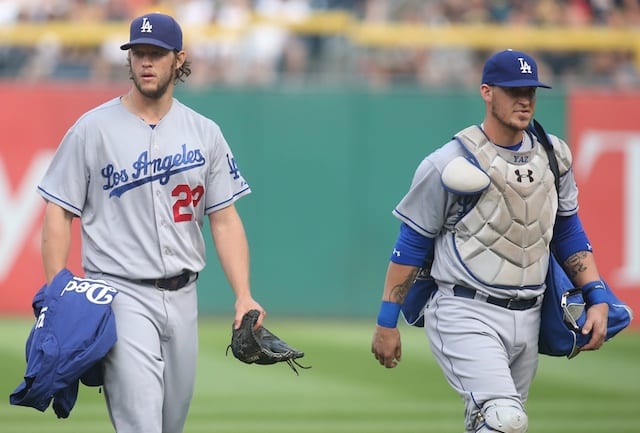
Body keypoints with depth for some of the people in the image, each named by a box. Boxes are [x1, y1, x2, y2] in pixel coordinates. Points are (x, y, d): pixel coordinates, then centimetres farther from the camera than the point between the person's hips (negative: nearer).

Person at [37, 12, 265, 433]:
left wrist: (244, 296, -4)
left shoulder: (205, 133, 8)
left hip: (182, 297, 5)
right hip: (121, 292, -5)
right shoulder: (94, 129, -1)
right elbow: (58, 213, -2)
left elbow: (225, 220, 8)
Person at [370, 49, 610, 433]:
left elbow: (569, 232, 18)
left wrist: (597, 299, 5)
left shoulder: (553, 156, 9)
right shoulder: (451, 164, -9)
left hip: (527, 320, 7)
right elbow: (411, 244, -4)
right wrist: (387, 322, -4)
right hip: (466, 315, -6)